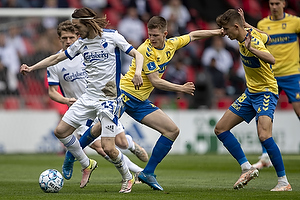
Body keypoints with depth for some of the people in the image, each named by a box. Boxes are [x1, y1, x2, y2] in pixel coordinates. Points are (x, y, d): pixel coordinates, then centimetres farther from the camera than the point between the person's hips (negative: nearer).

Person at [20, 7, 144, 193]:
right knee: (61, 131, 1)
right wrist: (32, 68, 8)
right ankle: (87, 164, 20)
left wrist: (138, 72, -27)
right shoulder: (81, 44, 7)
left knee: (108, 148, -12)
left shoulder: (112, 36, -8)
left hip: (108, 99, -6)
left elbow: (137, 54, -7)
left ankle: (128, 178, 14)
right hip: (88, 97, 6)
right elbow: (57, 58, 15)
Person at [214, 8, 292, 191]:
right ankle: (247, 168, 8)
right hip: (250, 92, 10)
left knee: (264, 135, -28)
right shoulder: (248, 33, 2)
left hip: (266, 93, -10)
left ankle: (284, 181, -17)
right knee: (220, 129, 5)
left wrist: (251, 48, -54)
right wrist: (246, 24, 19)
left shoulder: (254, 42, -24)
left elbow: (272, 59, -43)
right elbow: (267, 38, 22)